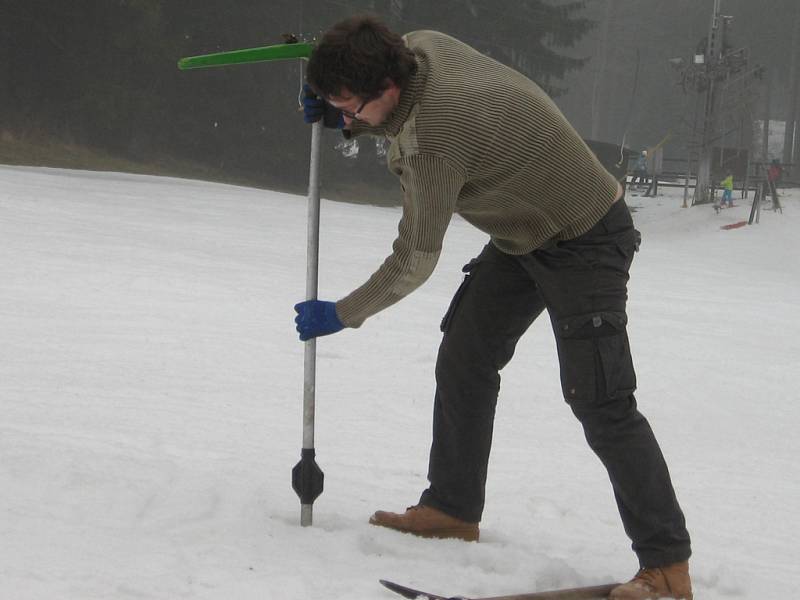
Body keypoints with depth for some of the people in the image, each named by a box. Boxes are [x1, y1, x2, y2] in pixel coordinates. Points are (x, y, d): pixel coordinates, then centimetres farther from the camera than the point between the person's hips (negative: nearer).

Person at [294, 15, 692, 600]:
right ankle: (453, 508, 24)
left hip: (583, 240, -10)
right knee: (463, 360, 11)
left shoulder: (434, 132, -34)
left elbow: (415, 261, -24)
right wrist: (340, 109, -3)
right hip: (523, 232, 10)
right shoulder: (419, 46, -9)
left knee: (600, 401, -15)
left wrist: (340, 315, -9)